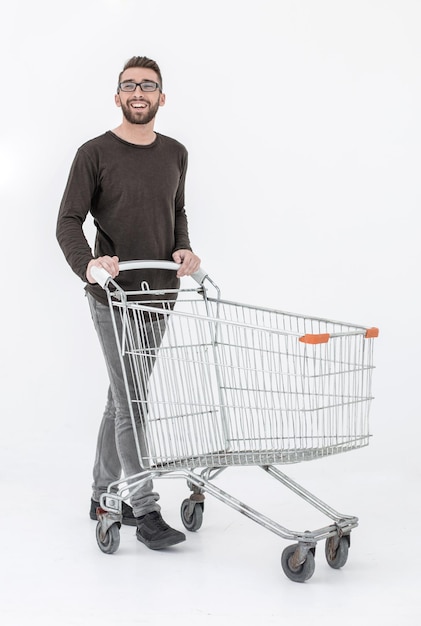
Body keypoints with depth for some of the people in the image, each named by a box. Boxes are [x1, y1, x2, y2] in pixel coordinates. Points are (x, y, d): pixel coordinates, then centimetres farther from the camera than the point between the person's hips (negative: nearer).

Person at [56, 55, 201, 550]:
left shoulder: (175, 154, 11)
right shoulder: (95, 154, -6)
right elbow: (68, 222, -8)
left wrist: (183, 249, 2)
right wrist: (87, 264, -27)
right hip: (113, 297, -6)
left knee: (122, 400, 15)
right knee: (132, 403, -6)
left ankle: (103, 495, 28)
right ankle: (145, 511, 2)